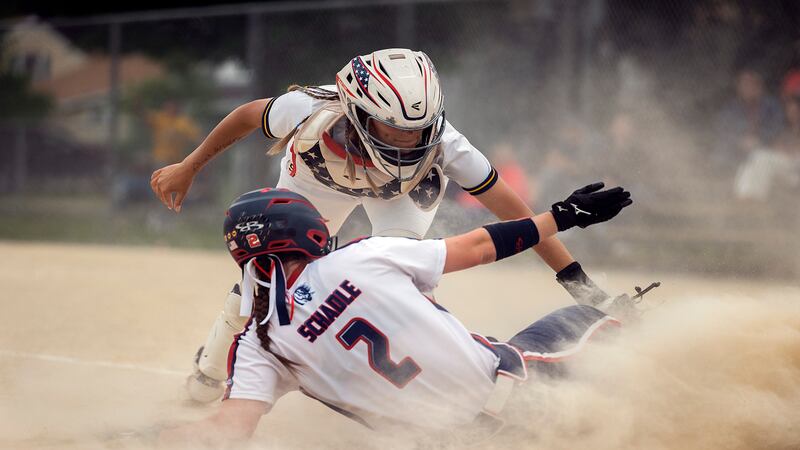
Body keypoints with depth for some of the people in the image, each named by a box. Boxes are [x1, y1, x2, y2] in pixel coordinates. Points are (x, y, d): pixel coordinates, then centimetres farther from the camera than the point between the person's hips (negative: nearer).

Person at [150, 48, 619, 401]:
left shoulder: (443, 144, -44)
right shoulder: (312, 112, -44)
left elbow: (510, 206, -36)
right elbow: (249, 115, -22)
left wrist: (575, 277, -36)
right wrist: (187, 168, -9)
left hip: (404, 189, -1)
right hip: (320, 173, 1)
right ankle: (212, 370, 31)